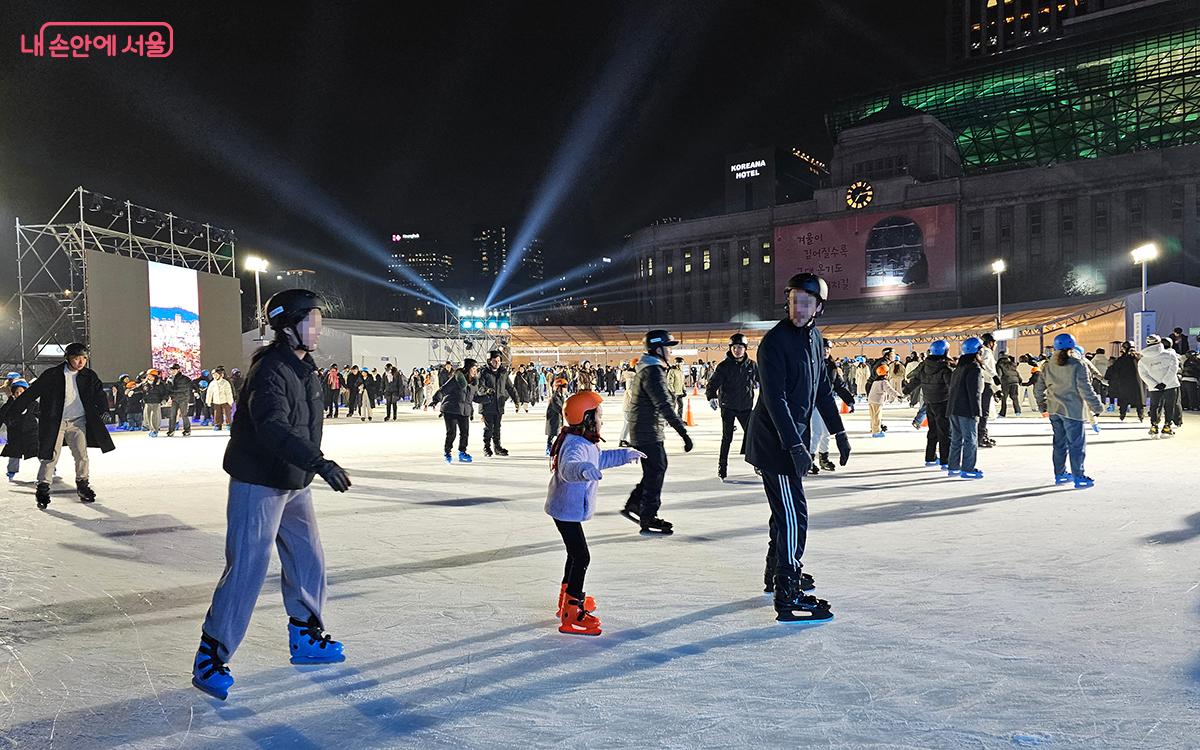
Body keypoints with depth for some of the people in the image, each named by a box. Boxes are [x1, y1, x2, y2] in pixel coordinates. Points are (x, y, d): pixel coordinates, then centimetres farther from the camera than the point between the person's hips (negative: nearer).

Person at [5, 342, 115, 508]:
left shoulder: (89, 376, 1)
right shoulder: (52, 375, -7)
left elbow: (99, 394, 6)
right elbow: (31, 393, -3)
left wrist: (103, 410, -8)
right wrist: (13, 410, -2)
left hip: (78, 421, 2)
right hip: (55, 422, -2)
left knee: (81, 455, 1)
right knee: (51, 456, -5)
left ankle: (83, 485, 16)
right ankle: (43, 488, 6)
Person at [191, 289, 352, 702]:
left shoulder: (305, 368, 9)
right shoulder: (269, 371, -22)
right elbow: (274, 429, -35)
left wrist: (311, 466, 23)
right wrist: (318, 462, -44)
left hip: (293, 483, 9)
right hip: (258, 485, -9)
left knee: (308, 560, 14)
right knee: (246, 570, -7)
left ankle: (305, 638, 29)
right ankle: (210, 656, 6)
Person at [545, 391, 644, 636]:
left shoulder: (586, 444, 7)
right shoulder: (575, 445, -27)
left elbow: (600, 459, 29)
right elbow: (568, 467, -50)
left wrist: (625, 454, 36)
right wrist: (583, 469, -71)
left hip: (570, 509, 11)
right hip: (568, 511, -11)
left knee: (575, 554, 24)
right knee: (581, 557, -11)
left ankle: (568, 597, 42)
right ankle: (571, 615, -8)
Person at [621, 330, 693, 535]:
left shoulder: (647, 368, 14)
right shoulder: (653, 372, -19)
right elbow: (665, 406, -27)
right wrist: (684, 433, -28)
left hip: (641, 431, 10)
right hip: (648, 432, -10)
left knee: (657, 469, 18)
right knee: (655, 473, -2)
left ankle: (632, 506, 24)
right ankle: (649, 521, 6)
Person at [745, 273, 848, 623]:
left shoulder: (813, 337, 9)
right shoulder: (775, 341, -18)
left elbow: (822, 388, 18)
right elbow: (775, 399, -24)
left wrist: (838, 431, 17)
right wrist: (795, 446, -28)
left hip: (794, 439, 9)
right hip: (774, 442, -9)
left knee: (786, 511, 21)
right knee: (794, 516, -10)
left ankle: (776, 573, 38)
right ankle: (788, 598, -7)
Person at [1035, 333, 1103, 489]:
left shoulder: (1047, 365, 5)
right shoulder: (1077, 365, -13)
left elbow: (1040, 388, 11)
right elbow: (1085, 389, -14)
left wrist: (1042, 407, 21)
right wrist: (1096, 406, -5)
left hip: (1053, 410, 6)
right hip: (1072, 410, -6)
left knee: (1060, 442, 16)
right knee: (1077, 444, 0)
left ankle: (1060, 475, 22)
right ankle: (1079, 478, 2)